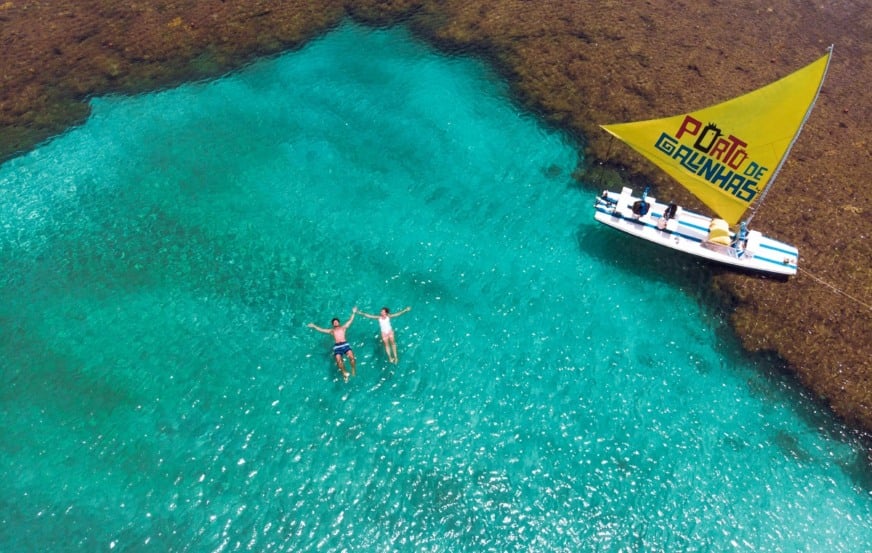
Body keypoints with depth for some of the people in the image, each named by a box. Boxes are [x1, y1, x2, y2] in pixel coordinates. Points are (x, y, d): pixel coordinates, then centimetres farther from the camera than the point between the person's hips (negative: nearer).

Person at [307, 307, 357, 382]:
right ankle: (345, 373, -6)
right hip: (337, 346, 1)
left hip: (345, 344, -1)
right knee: (338, 360, -23)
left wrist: (353, 313, 23)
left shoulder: (343, 327, 23)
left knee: (351, 357, -25)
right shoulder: (331, 331, 25)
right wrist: (314, 326, 26)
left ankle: (353, 369, -6)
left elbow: (350, 321, 24)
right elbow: (321, 330, 27)